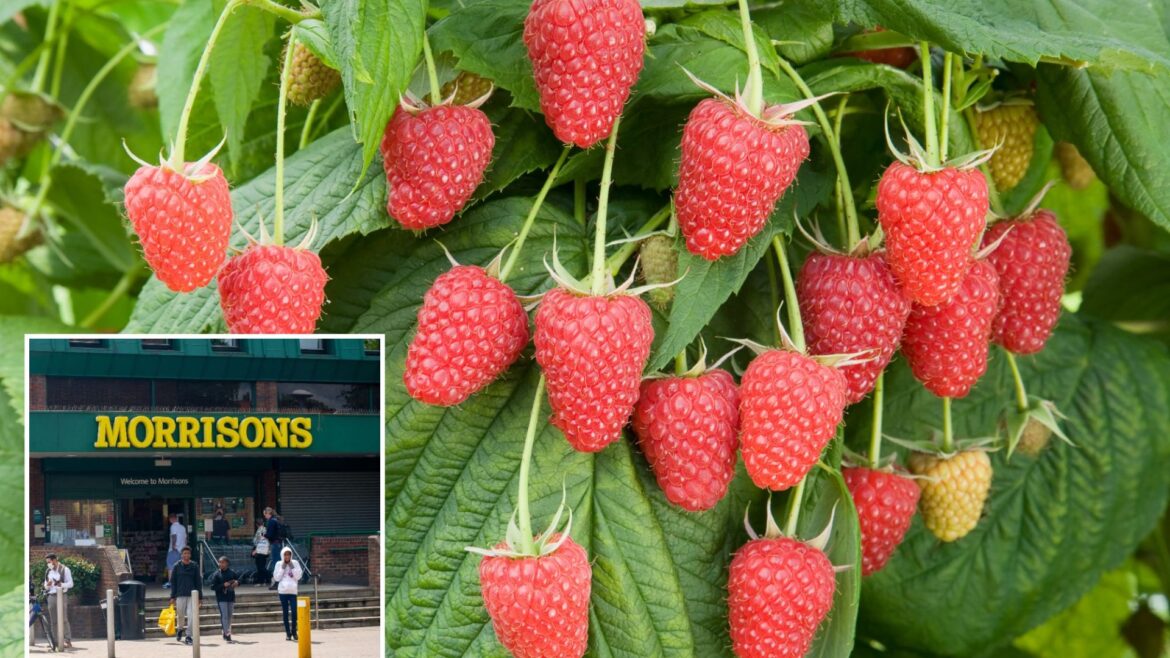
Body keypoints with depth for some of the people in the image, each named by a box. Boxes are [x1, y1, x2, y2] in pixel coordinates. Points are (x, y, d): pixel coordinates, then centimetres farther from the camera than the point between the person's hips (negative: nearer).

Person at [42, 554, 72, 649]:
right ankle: (57, 641, 8)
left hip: (62, 596, -6)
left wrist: (61, 584, -21)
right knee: (54, 621, 4)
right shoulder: (48, 571, 15)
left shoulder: (64, 570, -3)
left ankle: (68, 641, -13)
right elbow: (46, 587, 19)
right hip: (51, 597, 6)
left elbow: (70, 584, -4)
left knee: (64, 620, -11)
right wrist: (47, 585, -5)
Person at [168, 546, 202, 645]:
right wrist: (173, 596, 0)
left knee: (191, 615, -8)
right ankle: (180, 629, 37)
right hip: (180, 595, 0)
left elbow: (198, 582, 8)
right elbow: (173, 582, 5)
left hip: (192, 595, 0)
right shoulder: (177, 566, 3)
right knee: (180, 614, 9)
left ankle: (189, 636, -6)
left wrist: (200, 596, 4)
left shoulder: (194, 566, 5)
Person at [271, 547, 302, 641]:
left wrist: (292, 567, -7)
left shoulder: (295, 563, 5)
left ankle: (294, 631, 3)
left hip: (293, 591, 0)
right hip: (282, 591, 0)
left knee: (294, 611, -11)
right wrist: (282, 568, -6)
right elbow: (276, 578, 0)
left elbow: (298, 576, -1)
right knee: (285, 612, 2)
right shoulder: (279, 564, 5)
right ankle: (288, 633, 7)